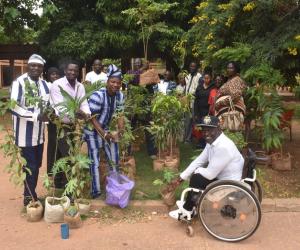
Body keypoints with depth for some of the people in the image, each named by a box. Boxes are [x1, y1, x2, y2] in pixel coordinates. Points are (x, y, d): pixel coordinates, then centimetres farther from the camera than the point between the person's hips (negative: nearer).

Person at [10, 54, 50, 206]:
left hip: (39, 133, 7)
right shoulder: (19, 82, -13)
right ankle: (30, 197, 17)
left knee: (36, 165, 16)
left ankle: (30, 195, 33)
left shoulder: (44, 84, 9)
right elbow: (13, 107, -21)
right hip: (25, 134, -7)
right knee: (30, 167, 0)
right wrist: (36, 116, -24)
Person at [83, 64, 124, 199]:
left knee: (114, 160, 11)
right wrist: (104, 134, -27)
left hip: (108, 129, 7)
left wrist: (121, 128, -16)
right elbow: (92, 118, -23)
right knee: (94, 162, 0)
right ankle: (96, 191, 13)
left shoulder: (120, 96, -6)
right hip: (93, 131, -6)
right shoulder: (97, 95, -26)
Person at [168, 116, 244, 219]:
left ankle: (187, 210, 7)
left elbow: (210, 174, -26)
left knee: (196, 178, -14)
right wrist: (180, 178, 3)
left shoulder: (223, 147, -29)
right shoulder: (212, 142, 1)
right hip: (221, 177, 9)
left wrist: (197, 171, -5)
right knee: (197, 172, 13)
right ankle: (190, 203, 25)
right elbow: (198, 161, 6)